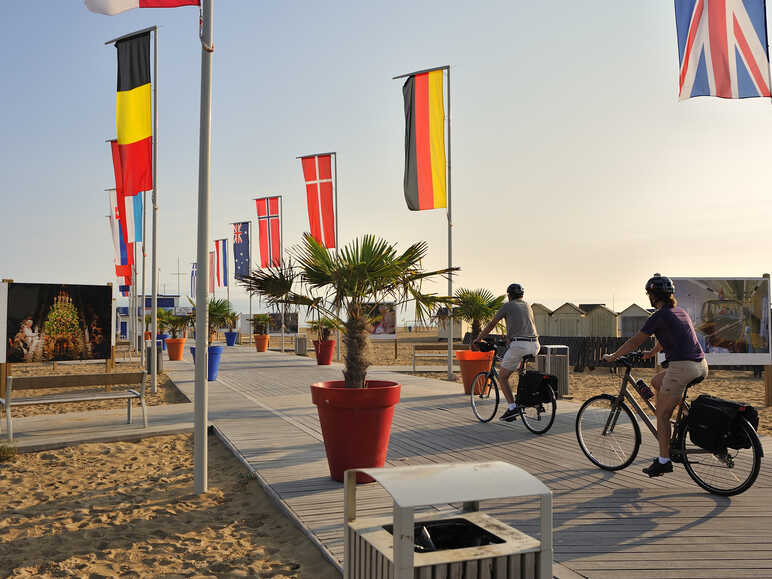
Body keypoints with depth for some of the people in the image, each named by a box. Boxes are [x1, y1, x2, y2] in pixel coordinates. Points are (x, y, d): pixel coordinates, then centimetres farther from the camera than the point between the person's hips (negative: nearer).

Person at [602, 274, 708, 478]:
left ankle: (664, 461, 4)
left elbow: (635, 342, -2)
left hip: (682, 367, -9)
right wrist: (651, 353, 49)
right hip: (701, 366, 9)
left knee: (663, 414, 1)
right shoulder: (681, 312, 19)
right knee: (656, 381, 27)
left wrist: (612, 357, 10)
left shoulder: (660, 316, -6)